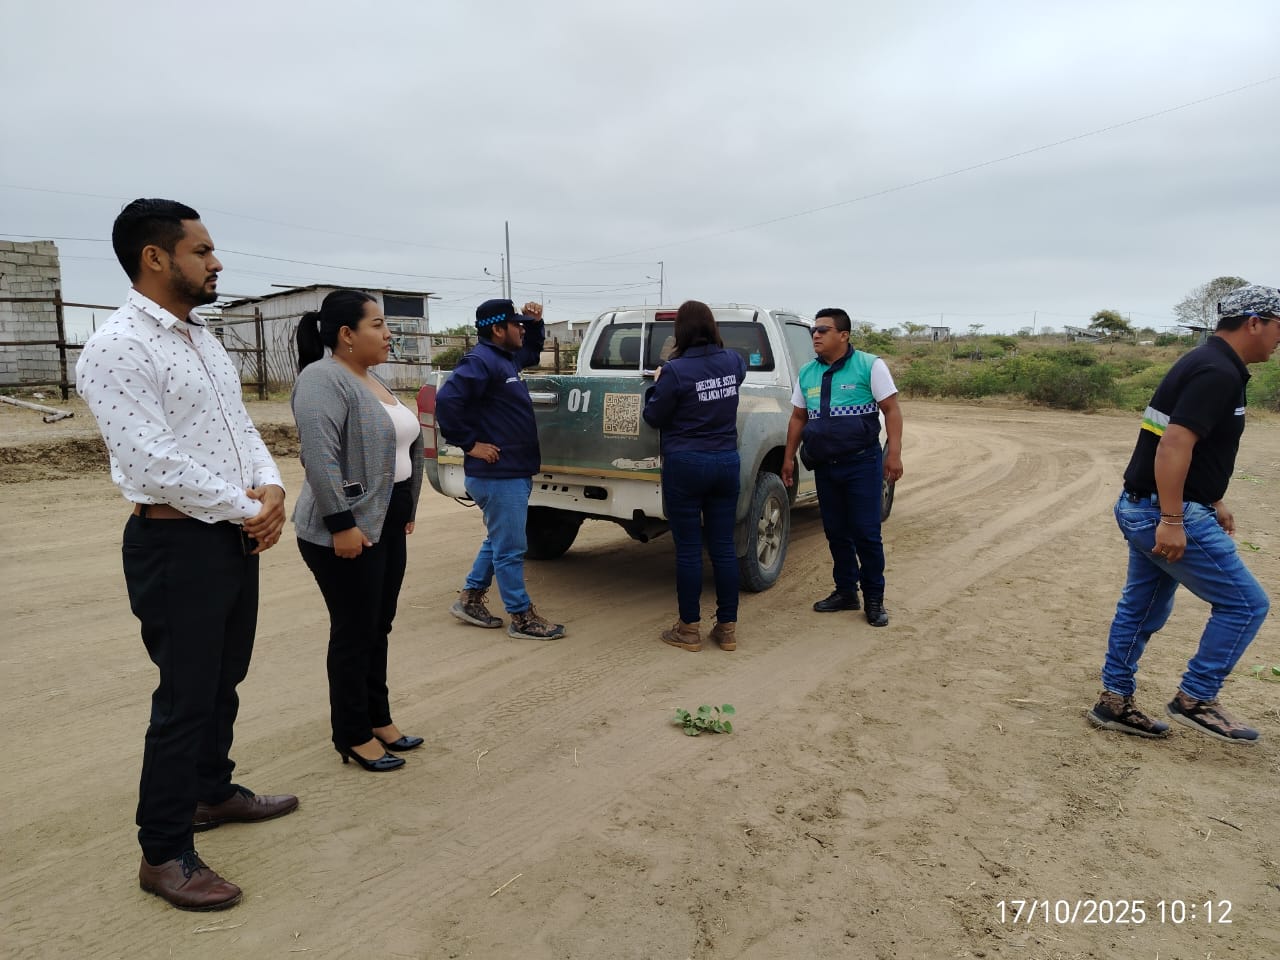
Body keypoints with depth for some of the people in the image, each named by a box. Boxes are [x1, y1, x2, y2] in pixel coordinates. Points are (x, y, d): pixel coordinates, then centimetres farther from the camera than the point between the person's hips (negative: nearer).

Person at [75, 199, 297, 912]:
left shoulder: (204, 338, 12)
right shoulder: (117, 349, -16)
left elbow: (241, 424, 13)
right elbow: (154, 462, -23)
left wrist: (272, 488, -5)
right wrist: (250, 508, -14)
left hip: (237, 534, 8)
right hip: (177, 544, -8)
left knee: (224, 681, 20)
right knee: (188, 698, 1)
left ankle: (213, 792, 40)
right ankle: (164, 854, 17)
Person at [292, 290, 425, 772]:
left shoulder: (370, 379, 14)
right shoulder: (323, 380, -15)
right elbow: (320, 458, -24)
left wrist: (406, 509, 19)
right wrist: (342, 524, -26)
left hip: (386, 524, 9)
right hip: (348, 530, -9)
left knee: (378, 627, 15)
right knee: (355, 633, 0)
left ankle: (378, 718, 26)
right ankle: (352, 736, 13)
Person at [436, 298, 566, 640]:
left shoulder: (506, 358, 14)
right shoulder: (481, 362, -17)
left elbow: (531, 353, 37)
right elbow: (447, 400, -29)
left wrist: (536, 323, 18)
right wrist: (470, 443, -23)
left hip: (512, 473, 10)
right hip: (499, 475, -10)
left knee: (499, 541, 21)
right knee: (510, 549, -1)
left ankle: (470, 600, 33)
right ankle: (522, 619, 9)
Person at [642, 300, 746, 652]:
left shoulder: (675, 371, -14)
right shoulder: (732, 362, 3)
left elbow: (654, 418, -4)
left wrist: (657, 386, 13)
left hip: (685, 465, -5)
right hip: (726, 463, 5)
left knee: (688, 549, 3)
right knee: (723, 547, 9)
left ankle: (689, 629, 12)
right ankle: (728, 628, 17)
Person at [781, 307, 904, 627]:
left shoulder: (869, 365, -7)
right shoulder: (807, 373, 8)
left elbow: (892, 410, -8)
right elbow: (798, 417, 16)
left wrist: (894, 454, -15)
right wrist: (789, 457, 13)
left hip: (862, 462, -5)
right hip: (824, 466, 5)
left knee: (866, 533, 0)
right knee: (836, 533, 12)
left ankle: (874, 599, 13)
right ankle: (846, 592, 26)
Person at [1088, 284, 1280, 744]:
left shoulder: (1208, 363, 16)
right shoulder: (1218, 372, -17)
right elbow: (1173, 445, -26)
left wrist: (1212, 502, 26)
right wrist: (1172, 521, -27)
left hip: (1144, 508, 10)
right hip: (1166, 514, -10)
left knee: (1142, 608, 16)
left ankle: (1115, 702, 24)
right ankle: (1195, 699, 9)